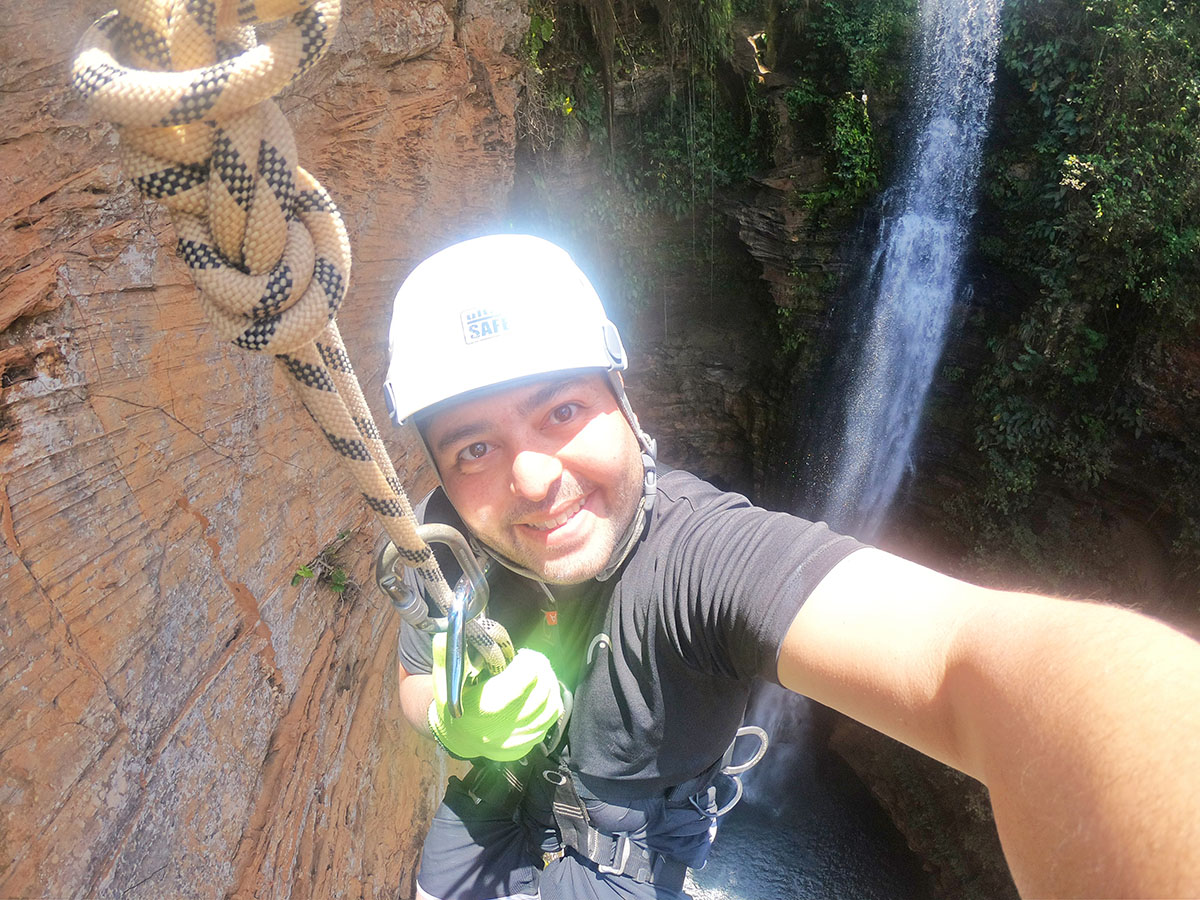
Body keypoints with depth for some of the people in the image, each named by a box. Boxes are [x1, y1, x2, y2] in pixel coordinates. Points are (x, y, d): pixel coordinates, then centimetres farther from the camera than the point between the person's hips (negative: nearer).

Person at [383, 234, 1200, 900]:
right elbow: (415, 687, -6)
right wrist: (457, 722, -32)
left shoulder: (706, 553, -44)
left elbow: (984, 656, -63)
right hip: (490, 808, 4)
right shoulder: (445, 538, -25)